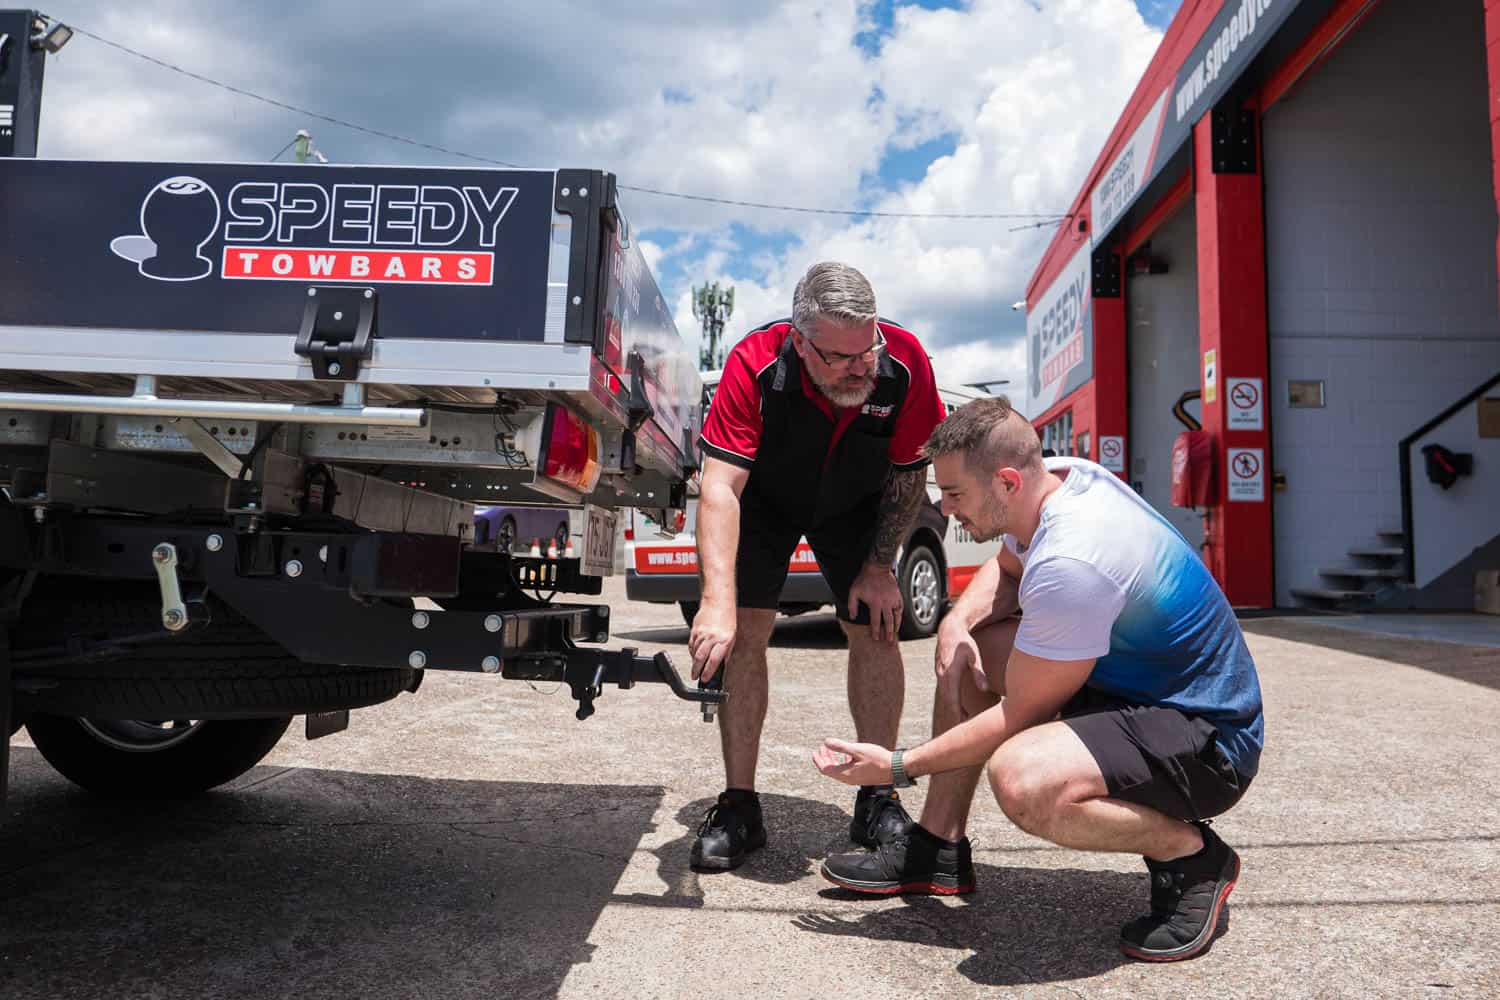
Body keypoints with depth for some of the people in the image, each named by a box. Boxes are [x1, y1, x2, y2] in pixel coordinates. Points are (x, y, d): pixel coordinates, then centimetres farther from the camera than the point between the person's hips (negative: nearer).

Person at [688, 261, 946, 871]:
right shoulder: (755, 364, -37)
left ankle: (878, 800, 6)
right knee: (745, 631, -12)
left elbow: (908, 475, -14)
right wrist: (717, 602, -52)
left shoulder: (905, 363, -30)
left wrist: (879, 566, -15)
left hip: (854, 502, 2)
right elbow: (720, 485, -42)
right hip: (765, 496, -1)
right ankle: (739, 806, -2)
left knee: (875, 630, -7)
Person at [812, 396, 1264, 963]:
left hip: (1207, 741, -10)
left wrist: (898, 766, -14)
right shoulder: (1061, 475, -4)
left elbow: (1019, 715, -22)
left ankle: (1193, 853, -6)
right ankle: (939, 850, 14)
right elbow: (1005, 567, 17)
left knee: (1020, 777, -36)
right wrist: (955, 624, -4)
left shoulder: (1070, 565, -32)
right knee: (966, 648, 8)